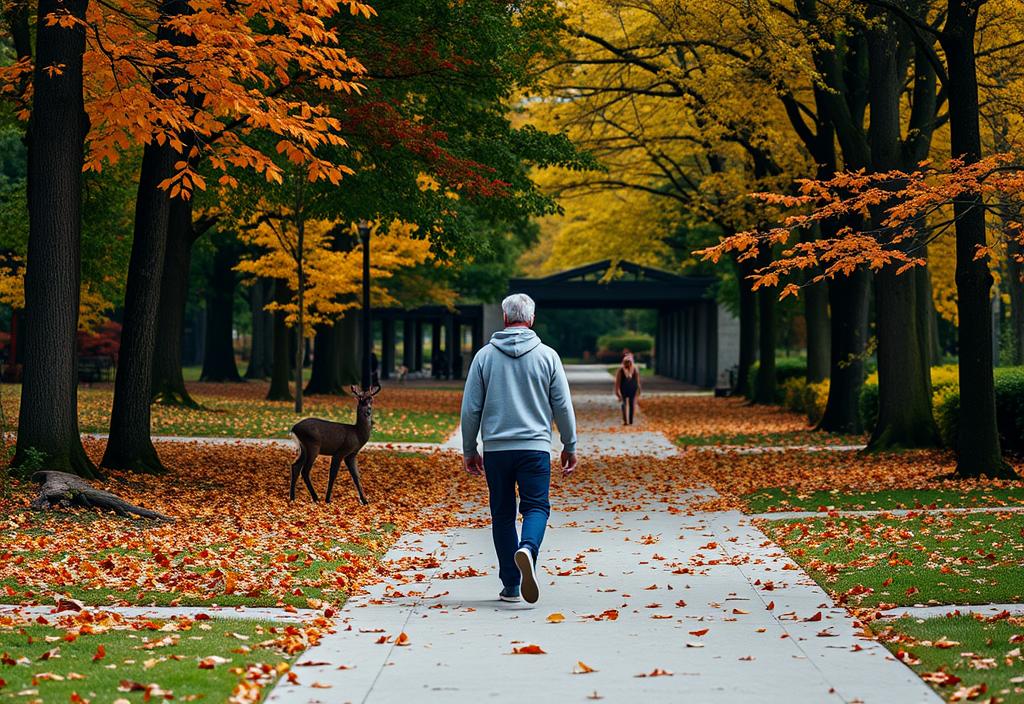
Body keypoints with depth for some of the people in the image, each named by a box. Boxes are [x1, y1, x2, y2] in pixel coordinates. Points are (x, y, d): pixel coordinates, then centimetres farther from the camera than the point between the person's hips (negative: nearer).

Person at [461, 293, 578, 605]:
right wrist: (570, 447, 15)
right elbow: (563, 406, 3)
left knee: (502, 514, 9)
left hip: (495, 448, 1)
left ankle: (510, 585, 8)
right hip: (535, 447, -1)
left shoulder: (485, 356, 3)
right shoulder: (547, 356, 1)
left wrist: (469, 450, 14)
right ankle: (528, 548, -30)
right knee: (536, 506, 2)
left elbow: (470, 408, 4)